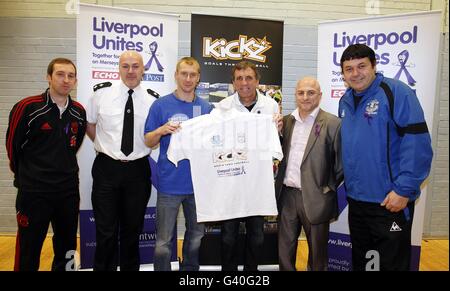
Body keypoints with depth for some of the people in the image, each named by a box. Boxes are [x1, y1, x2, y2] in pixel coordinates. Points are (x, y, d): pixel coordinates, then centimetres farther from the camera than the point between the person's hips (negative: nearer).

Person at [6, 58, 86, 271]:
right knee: (28, 254, 8)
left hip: (69, 191, 4)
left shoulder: (79, 112, 3)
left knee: (67, 249, 17)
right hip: (34, 192, -4)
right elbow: (12, 145, 0)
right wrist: (25, 177, 11)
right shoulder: (27, 107, -11)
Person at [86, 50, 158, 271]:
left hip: (138, 170, 1)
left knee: (133, 230, 15)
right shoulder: (102, 92, -3)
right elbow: (89, 124, 11)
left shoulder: (153, 99, -2)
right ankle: (103, 267, 26)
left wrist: (142, 150, -1)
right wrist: (105, 146, 4)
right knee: (106, 231, 5)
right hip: (106, 168, -1)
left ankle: (130, 267, 34)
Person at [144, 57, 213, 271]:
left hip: (199, 183, 3)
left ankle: (190, 268, 38)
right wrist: (161, 131, -19)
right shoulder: (161, 105, -3)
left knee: (196, 235, 18)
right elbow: (148, 142, 0)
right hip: (169, 183, -3)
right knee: (164, 241, 5)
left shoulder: (207, 108, 5)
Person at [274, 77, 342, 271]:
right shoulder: (286, 121, 8)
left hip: (315, 197, -4)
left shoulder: (332, 123, -7)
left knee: (317, 251, 14)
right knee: (284, 250, 15)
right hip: (287, 195, 4)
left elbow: (342, 162, -7)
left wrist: (329, 188, -8)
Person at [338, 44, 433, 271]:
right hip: (355, 198, 7)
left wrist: (404, 190, -20)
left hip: (391, 201, -6)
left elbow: (417, 144, -19)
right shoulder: (345, 101, 8)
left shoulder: (396, 92, -13)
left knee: (393, 262, 10)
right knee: (359, 259, 22)